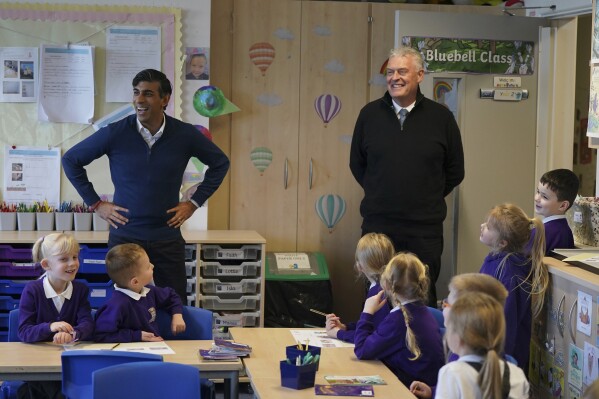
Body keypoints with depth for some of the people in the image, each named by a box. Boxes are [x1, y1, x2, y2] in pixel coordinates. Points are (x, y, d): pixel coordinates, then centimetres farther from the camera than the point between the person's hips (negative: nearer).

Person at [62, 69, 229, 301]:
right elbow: (71, 160, 4)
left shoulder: (185, 135, -3)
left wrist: (195, 202, 6)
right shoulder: (115, 133, -7)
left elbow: (220, 163, 13)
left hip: (167, 238, 1)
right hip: (124, 236, -1)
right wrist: (95, 204, 1)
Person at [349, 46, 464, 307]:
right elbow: (357, 164, 15)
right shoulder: (370, 114, 4)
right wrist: (379, 195, 12)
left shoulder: (441, 117, 1)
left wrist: (429, 198, 10)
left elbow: (455, 171, 10)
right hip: (377, 225, 1)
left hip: (424, 229, -1)